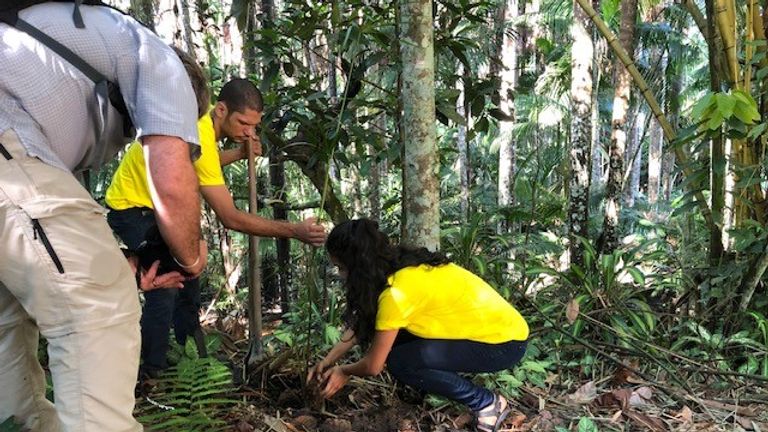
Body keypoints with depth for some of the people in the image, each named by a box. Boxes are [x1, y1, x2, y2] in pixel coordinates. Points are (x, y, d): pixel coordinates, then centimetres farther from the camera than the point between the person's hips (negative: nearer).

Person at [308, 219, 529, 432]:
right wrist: (329, 359, 9)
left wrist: (344, 371, 5)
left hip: (505, 341, -8)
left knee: (399, 362, -19)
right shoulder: (398, 265, -2)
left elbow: (373, 365, -15)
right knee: (394, 337, -1)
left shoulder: (397, 291, -27)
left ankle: (486, 403, -3)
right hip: (488, 324, 8)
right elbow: (362, 322, 11)